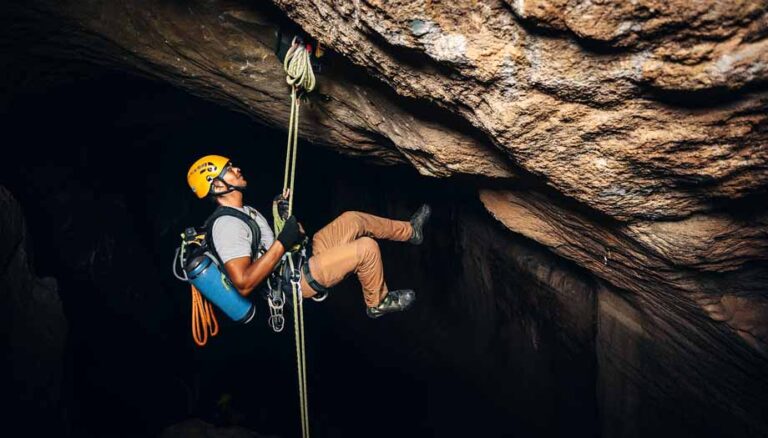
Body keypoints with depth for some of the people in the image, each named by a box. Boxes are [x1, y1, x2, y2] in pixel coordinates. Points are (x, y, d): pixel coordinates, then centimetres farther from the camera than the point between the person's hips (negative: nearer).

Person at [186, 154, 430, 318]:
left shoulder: (243, 211, 9)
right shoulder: (227, 225, -24)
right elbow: (244, 284, -32)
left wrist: (280, 213, 2)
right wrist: (283, 242, -30)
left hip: (301, 256, 10)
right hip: (298, 279, -10)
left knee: (353, 219, 9)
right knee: (367, 248, -16)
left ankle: (410, 231, 28)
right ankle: (378, 303, 9)